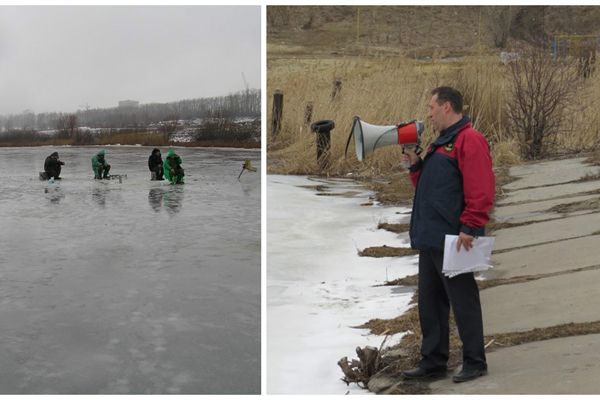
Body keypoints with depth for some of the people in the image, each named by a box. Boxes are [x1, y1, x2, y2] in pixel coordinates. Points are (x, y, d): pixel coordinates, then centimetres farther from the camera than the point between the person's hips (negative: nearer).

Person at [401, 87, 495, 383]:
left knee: (463, 301, 1)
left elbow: (480, 190, -20)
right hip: (430, 239, 10)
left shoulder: (469, 140, -12)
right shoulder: (440, 143, 19)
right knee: (429, 303, 14)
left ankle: (474, 362, 13)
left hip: (453, 240, -10)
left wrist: (469, 228, -23)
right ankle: (433, 362, 24)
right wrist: (415, 164, 9)